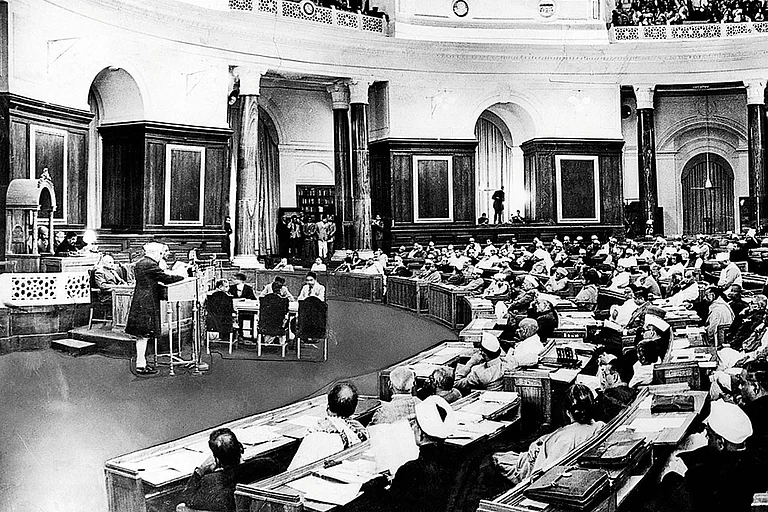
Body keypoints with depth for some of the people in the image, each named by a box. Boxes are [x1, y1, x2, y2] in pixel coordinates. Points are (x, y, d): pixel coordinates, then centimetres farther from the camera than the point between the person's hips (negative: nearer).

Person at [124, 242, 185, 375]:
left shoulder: (139, 264, 16)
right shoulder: (150, 265, -15)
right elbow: (166, 279, -15)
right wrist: (183, 277, -1)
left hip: (138, 302, 10)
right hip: (147, 303, -10)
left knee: (141, 335, 14)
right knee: (144, 334, -5)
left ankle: (141, 362, 21)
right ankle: (141, 365, -1)